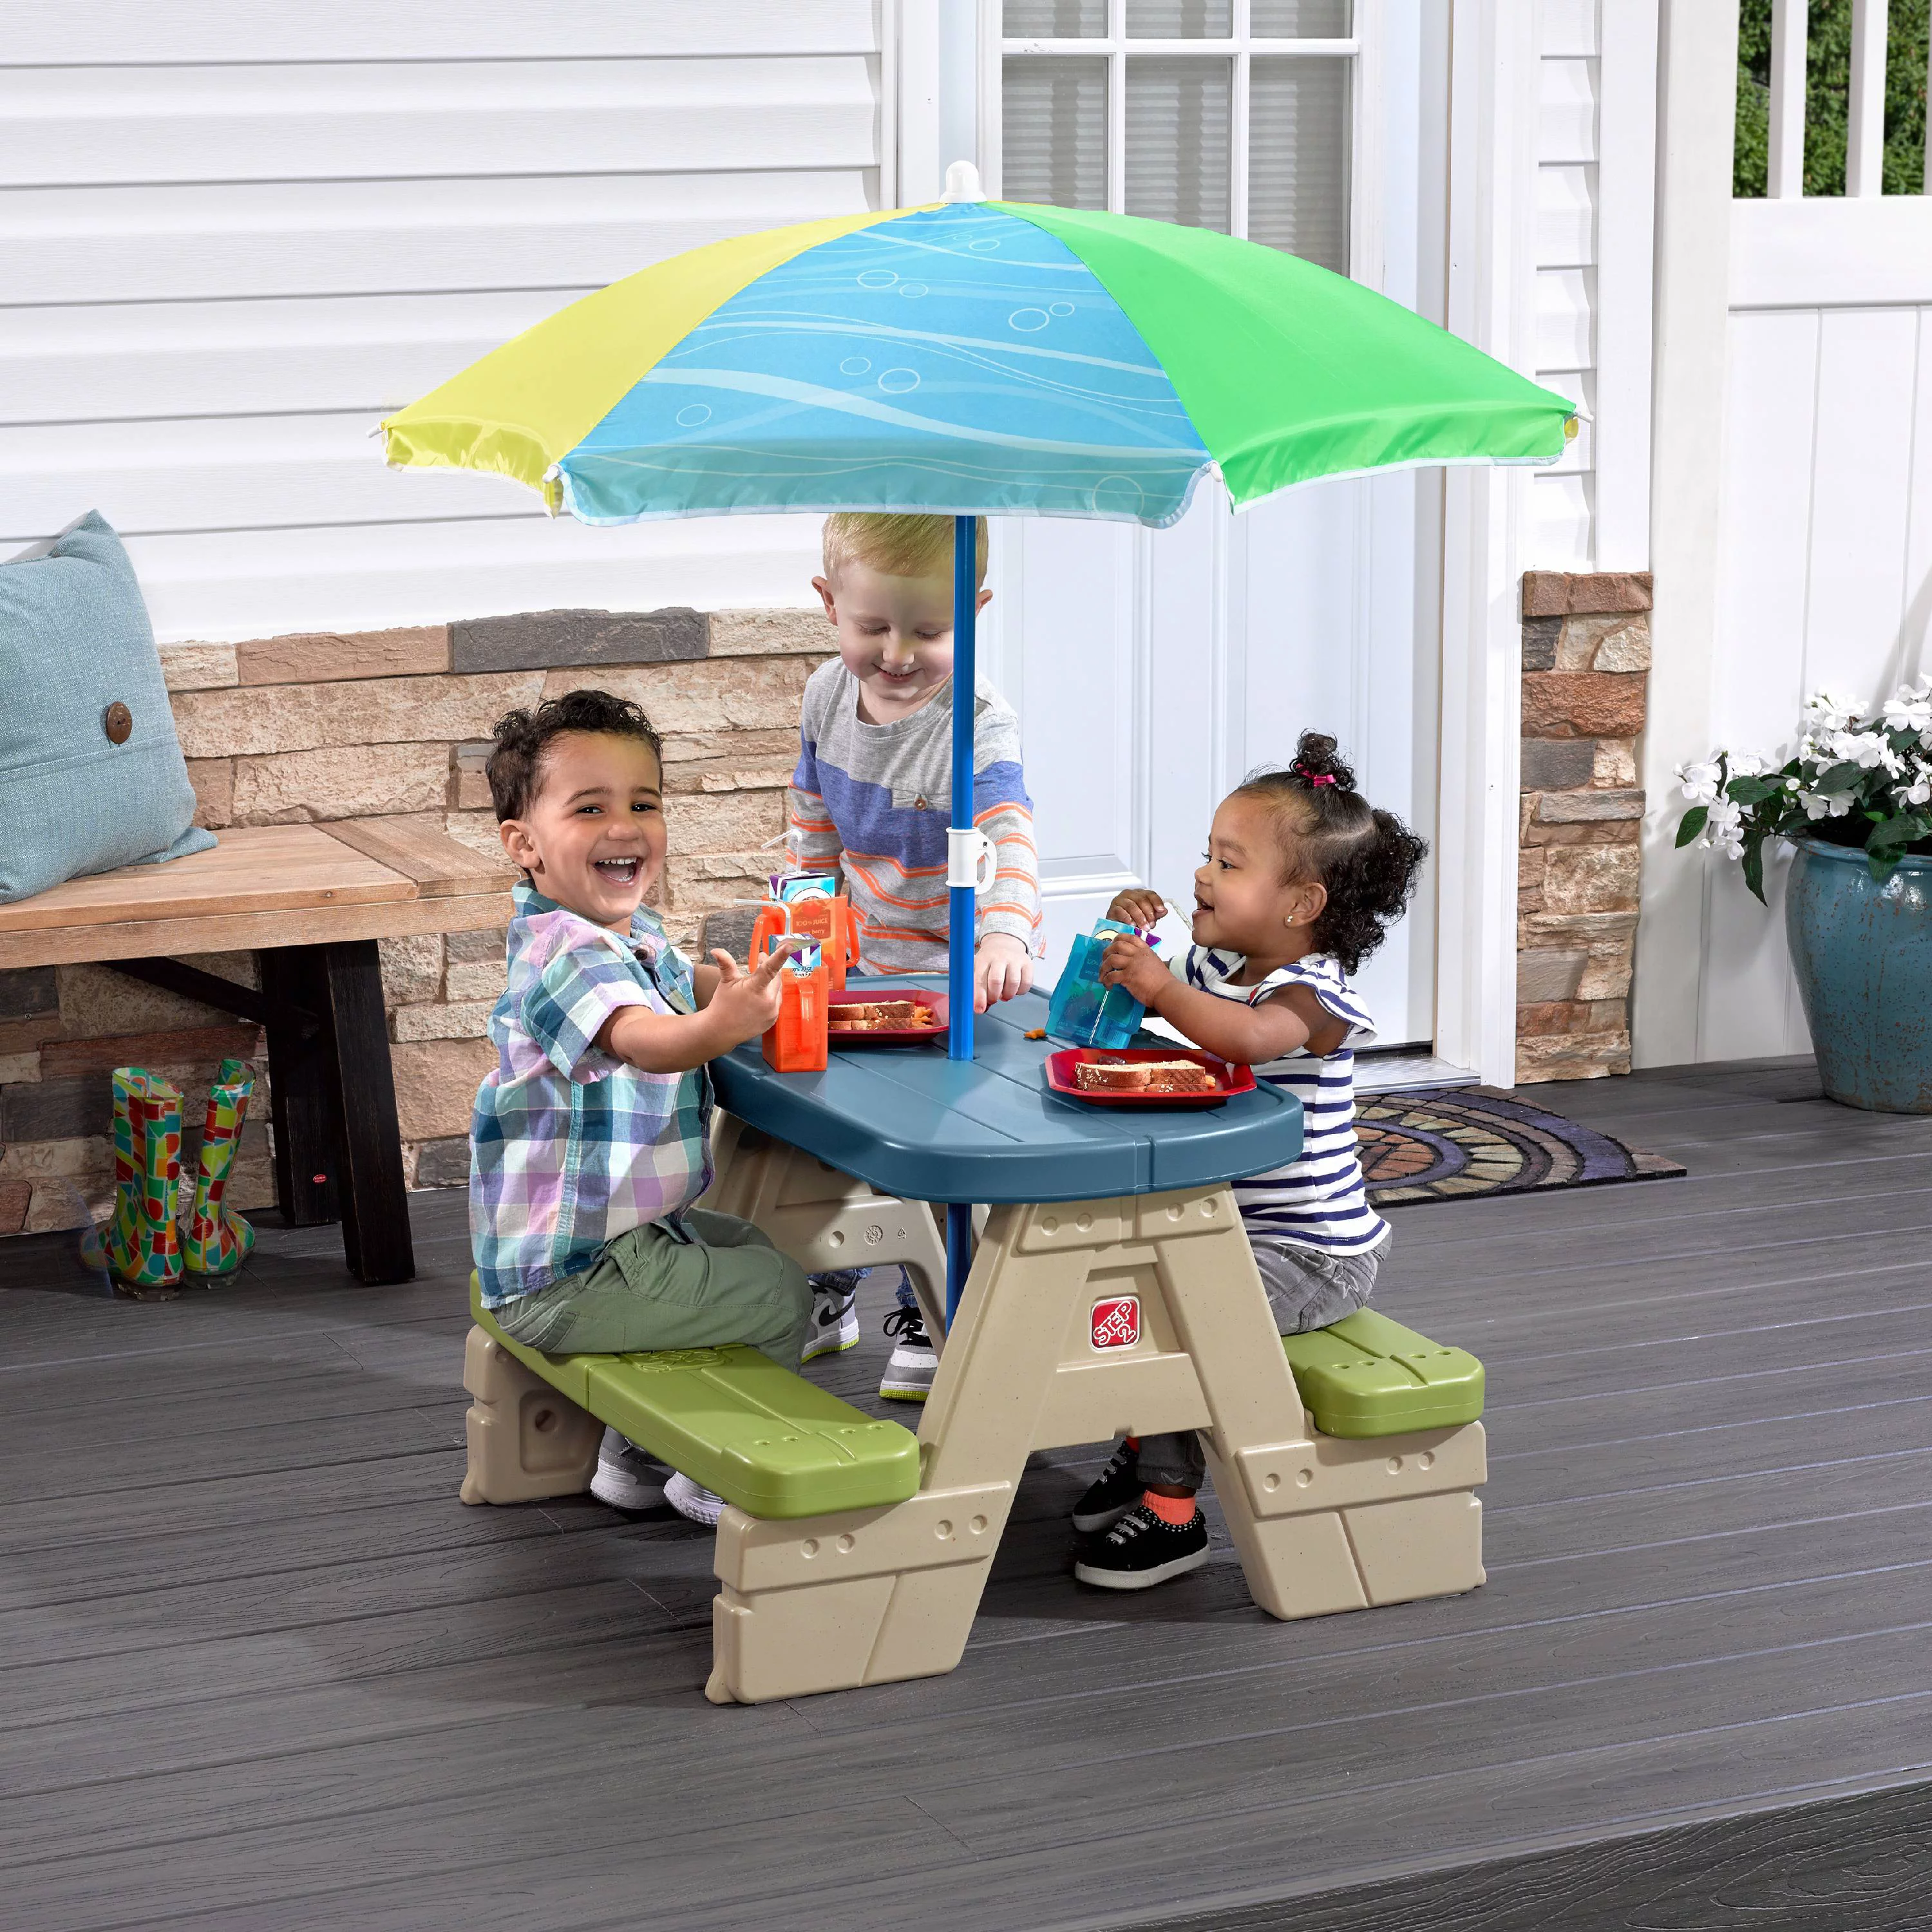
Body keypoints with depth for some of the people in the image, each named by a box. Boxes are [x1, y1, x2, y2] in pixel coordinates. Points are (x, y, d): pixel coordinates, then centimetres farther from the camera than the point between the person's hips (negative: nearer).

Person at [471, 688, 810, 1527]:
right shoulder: (565, 953, -26)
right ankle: (710, 1474, 9)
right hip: (567, 1281, -11)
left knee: (747, 1249, 29)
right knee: (777, 1292, -10)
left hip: (622, 1234, 11)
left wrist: (762, 981, 9)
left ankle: (638, 1449, 33)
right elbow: (647, 1040, -46)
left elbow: (684, 984, 29)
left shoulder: (634, 937, 7)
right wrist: (720, 1026, -67)